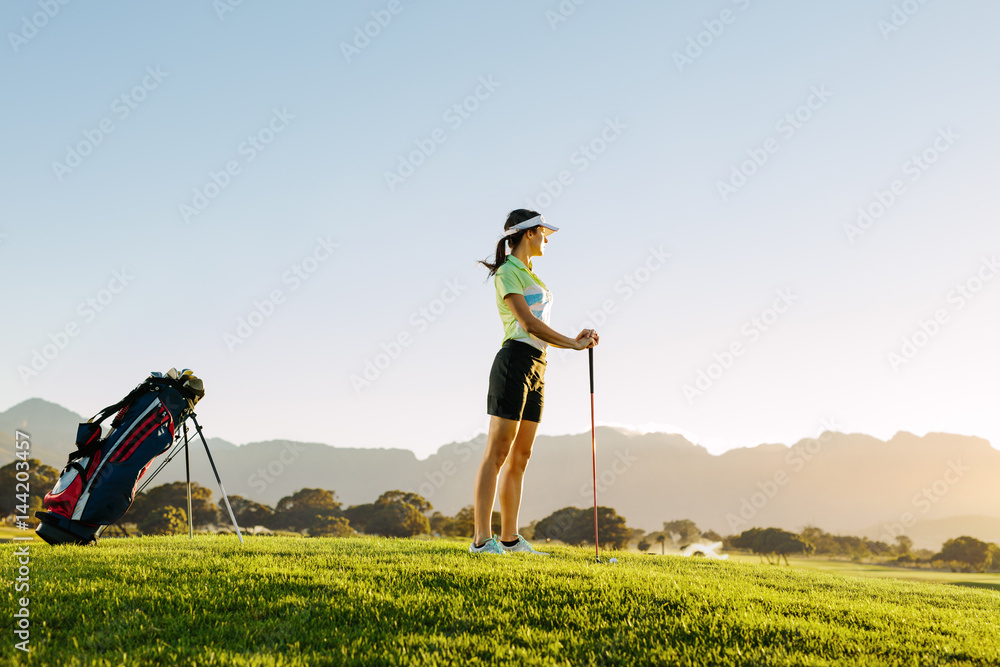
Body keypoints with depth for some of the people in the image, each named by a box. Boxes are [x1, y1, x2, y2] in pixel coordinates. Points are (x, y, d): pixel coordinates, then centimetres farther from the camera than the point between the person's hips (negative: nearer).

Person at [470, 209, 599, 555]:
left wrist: (575, 339, 4)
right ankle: (482, 539, -11)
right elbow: (528, 323, -13)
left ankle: (509, 538, 11)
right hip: (515, 361, -9)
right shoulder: (507, 271, -5)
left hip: (536, 367, 9)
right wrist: (572, 343, -8)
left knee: (520, 457, 7)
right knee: (497, 452, -11)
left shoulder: (529, 274, 22)